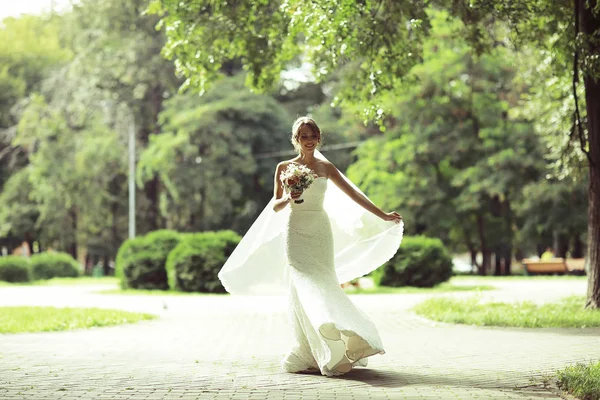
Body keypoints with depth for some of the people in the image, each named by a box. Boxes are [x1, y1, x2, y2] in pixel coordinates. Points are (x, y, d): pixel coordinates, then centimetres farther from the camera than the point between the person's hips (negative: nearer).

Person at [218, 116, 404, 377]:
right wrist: (288, 199, -18)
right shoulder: (284, 168, 4)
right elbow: (275, 207, 4)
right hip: (296, 233, -2)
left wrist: (382, 215, 6)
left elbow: (353, 194, 9)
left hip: (321, 233, 2)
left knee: (323, 285, -2)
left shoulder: (325, 167, 8)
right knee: (305, 287, -12)